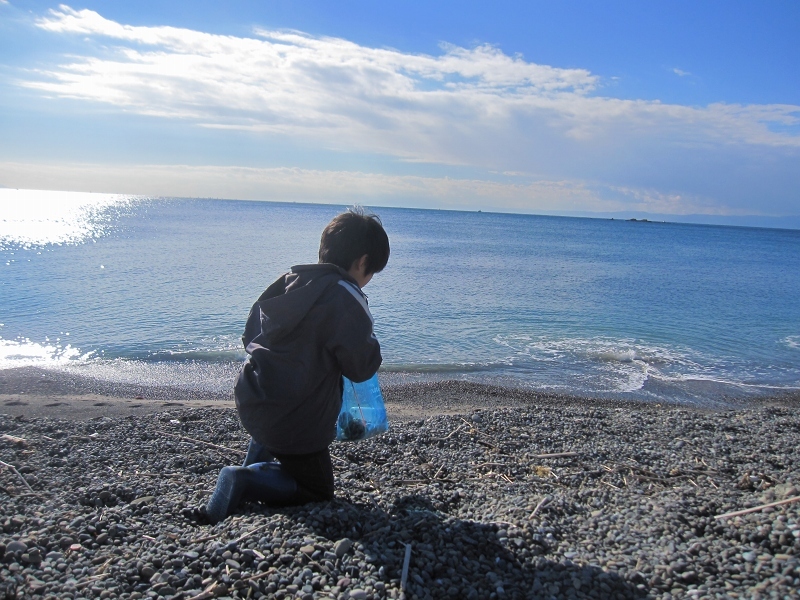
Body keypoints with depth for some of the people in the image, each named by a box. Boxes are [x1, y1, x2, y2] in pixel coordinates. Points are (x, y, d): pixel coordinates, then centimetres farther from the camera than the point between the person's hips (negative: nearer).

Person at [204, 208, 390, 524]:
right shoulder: (346, 300, -17)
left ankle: (256, 464, 29)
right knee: (317, 490, 13)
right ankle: (247, 481, -6)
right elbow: (361, 368, -13)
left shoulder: (288, 282, 4)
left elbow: (250, 336, 14)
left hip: (250, 401, 8)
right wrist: (370, 343, 7)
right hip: (294, 421, -7)